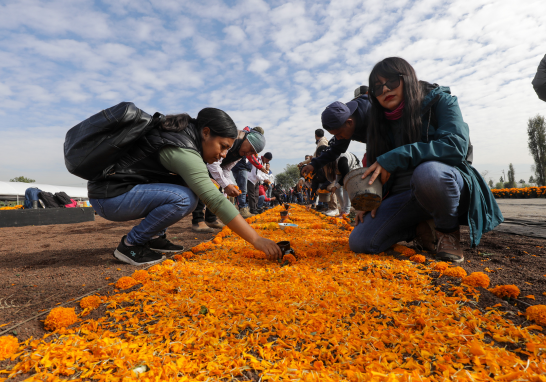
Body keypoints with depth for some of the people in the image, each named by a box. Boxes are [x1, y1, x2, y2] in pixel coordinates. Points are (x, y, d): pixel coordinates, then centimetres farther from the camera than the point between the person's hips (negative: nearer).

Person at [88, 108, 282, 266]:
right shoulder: (183, 151, -24)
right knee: (183, 199, -28)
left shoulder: (182, 131, 4)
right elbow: (216, 201, -31)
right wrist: (257, 240, -30)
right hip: (109, 196, -9)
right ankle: (130, 245, -8)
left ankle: (155, 237, 11)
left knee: (190, 185, 8)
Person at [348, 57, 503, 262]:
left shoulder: (439, 100, -3)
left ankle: (449, 231, -11)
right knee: (359, 242, -18)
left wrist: (395, 158, -26)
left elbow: (456, 145, -21)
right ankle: (419, 227, 9)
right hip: (403, 196, 4)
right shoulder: (382, 123, 10)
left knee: (427, 171, -41)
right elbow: (376, 170, 12)